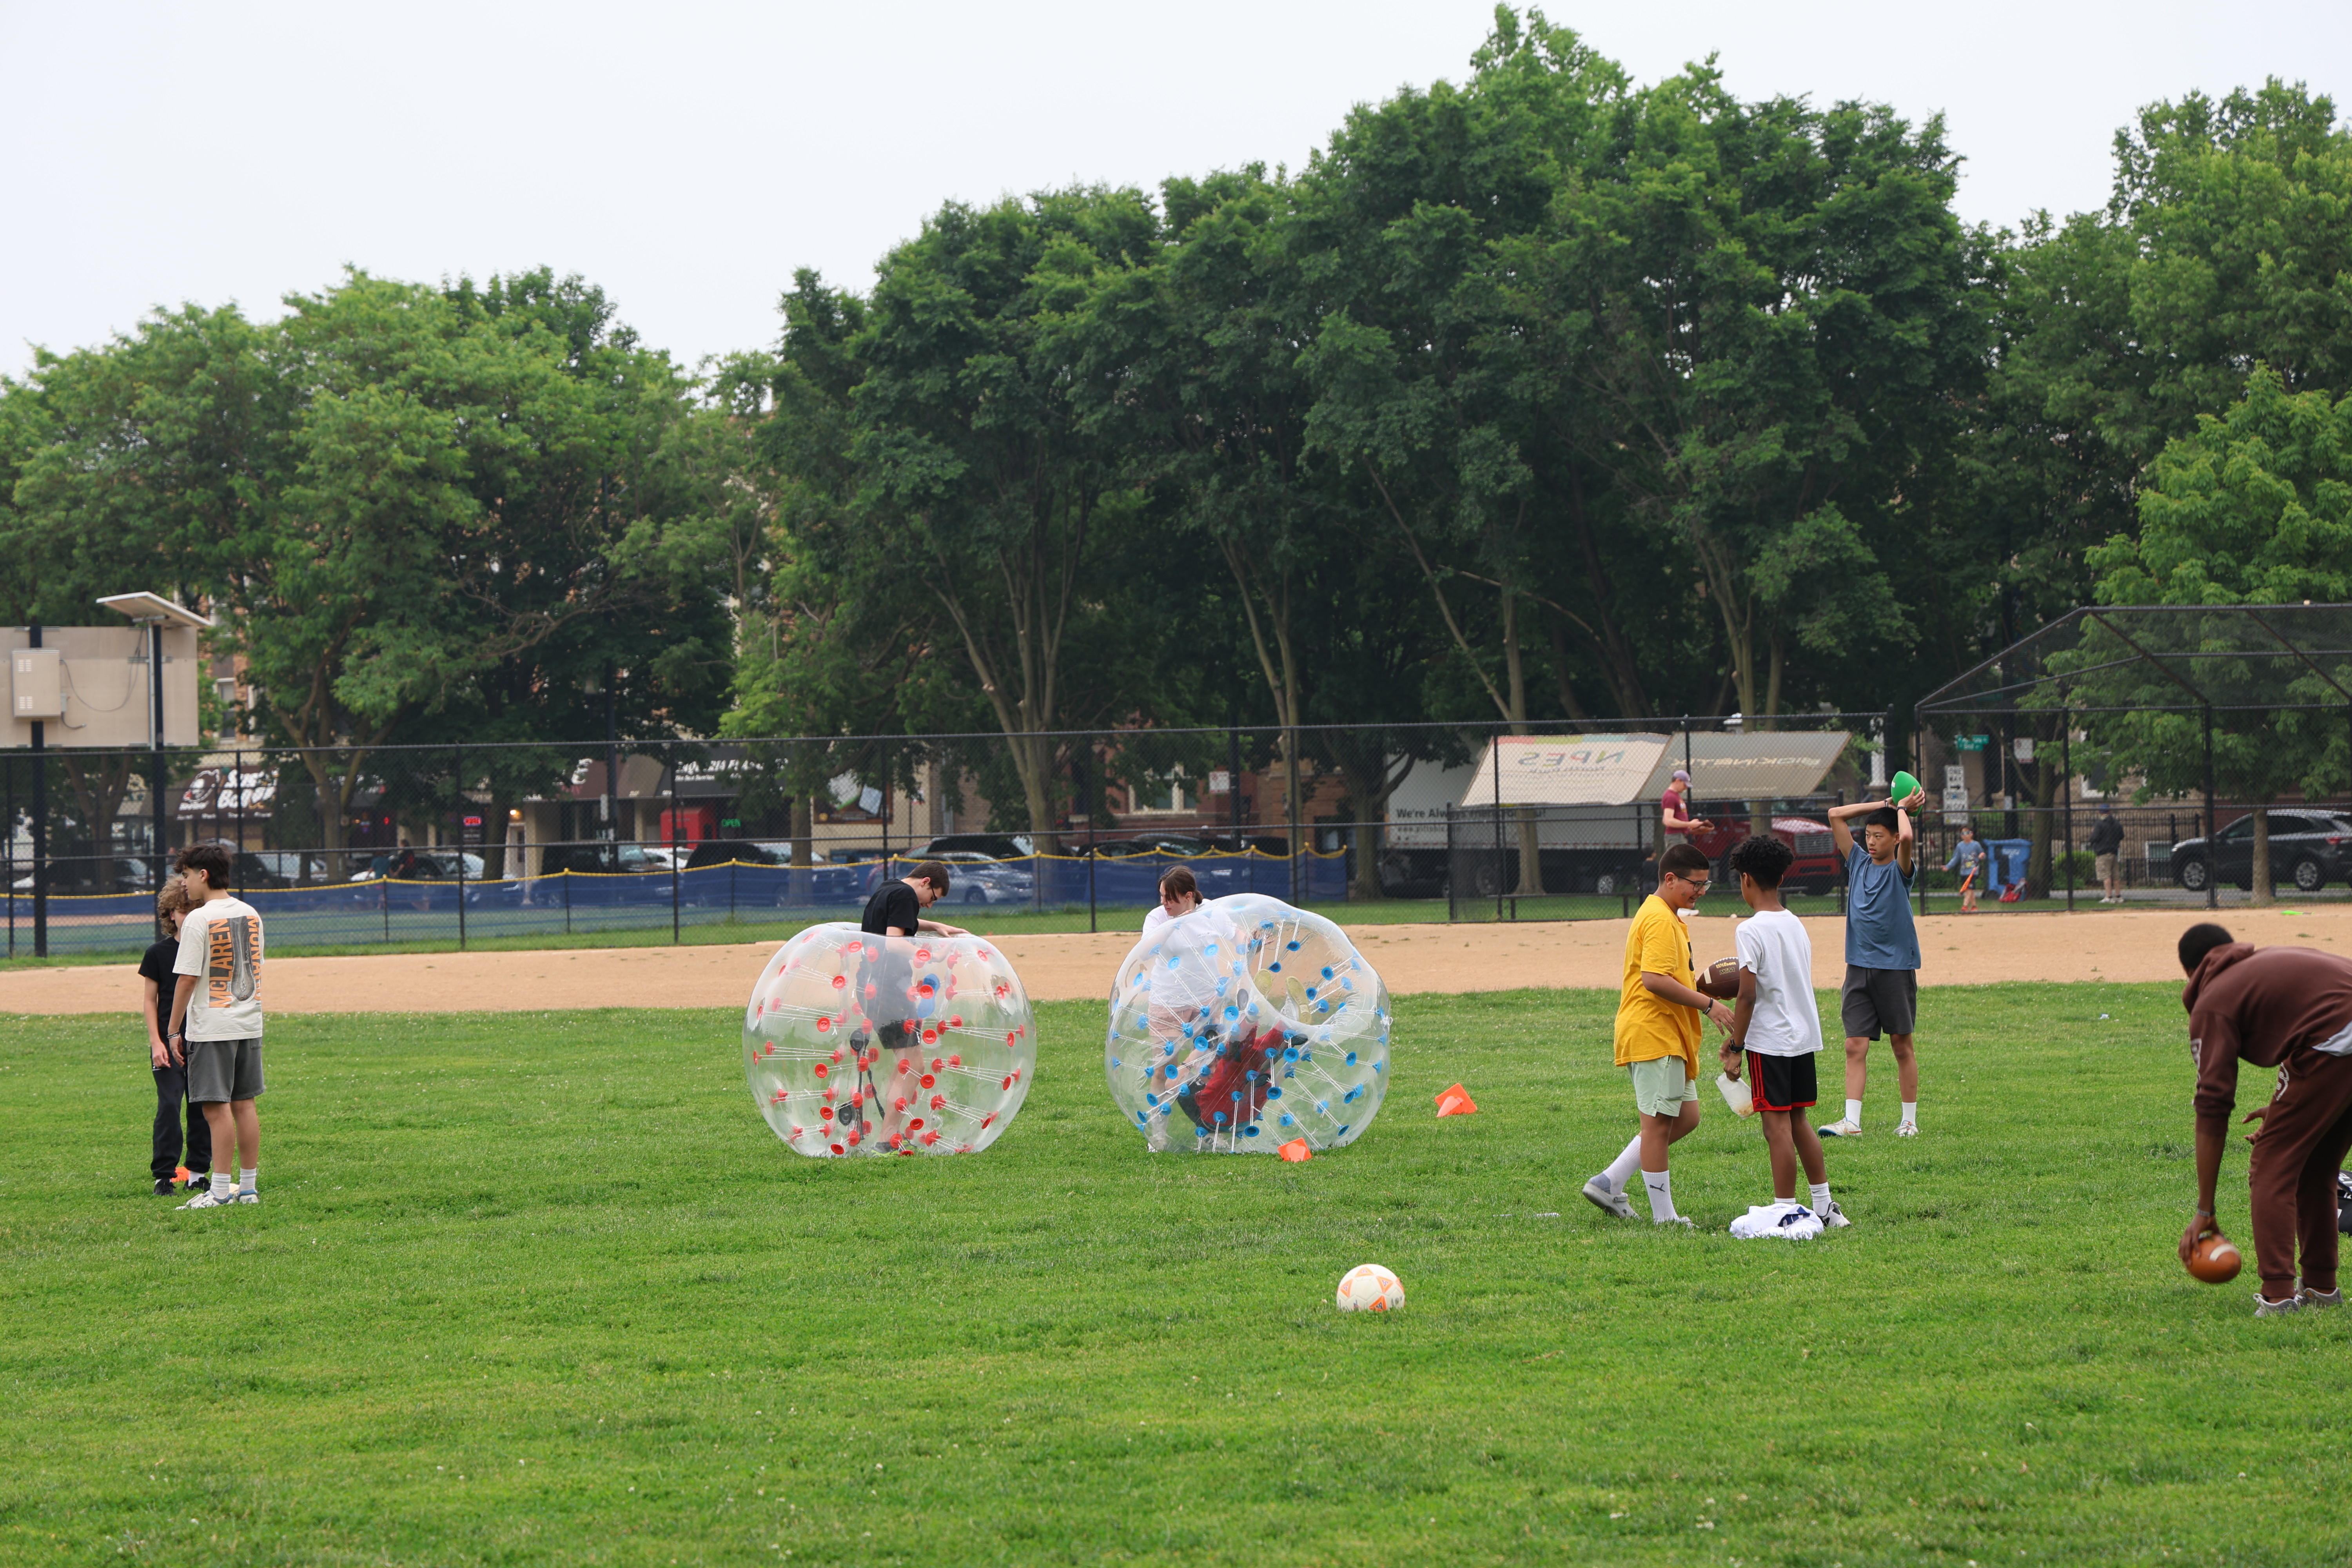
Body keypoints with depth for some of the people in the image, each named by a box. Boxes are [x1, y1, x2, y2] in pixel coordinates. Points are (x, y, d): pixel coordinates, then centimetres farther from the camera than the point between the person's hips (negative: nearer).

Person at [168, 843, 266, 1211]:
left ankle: (220, 1191, -6)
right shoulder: (251, 915, 8)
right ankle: (249, 1187, 14)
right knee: (244, 1105, 11)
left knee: (217, 1108, -5)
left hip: (211, 1028, -7)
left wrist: (174, 1030, -7)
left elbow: (187, 978, -14)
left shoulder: (198, 920, -13)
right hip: (249, 1024, 7)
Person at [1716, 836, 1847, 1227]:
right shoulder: (1797, 925, 10)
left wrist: (1736, 1048, -9)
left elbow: (1748, 995, -18)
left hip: (1769, 1043, -8)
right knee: (1798, 1122, 16)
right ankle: (1824, 1206, 19)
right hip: (1805, 1036, 8)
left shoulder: (1751, 930, -14)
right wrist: (1738, 1036, 21)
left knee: (1777, 1126, -3)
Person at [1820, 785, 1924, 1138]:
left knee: (1902, 1045, 4)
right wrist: (1885, 804, 9)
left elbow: (1906, 838, -25)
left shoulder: (1900, 870, -3)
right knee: (1855, 1046, -3)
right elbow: (1836, 815, 10)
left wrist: (1902, 809, -5)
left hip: (1896, 967, -4)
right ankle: (1851, 1121, -7)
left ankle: (1910, 1120, 12)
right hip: (1859, 967, 4)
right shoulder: (1858, 862, 11)